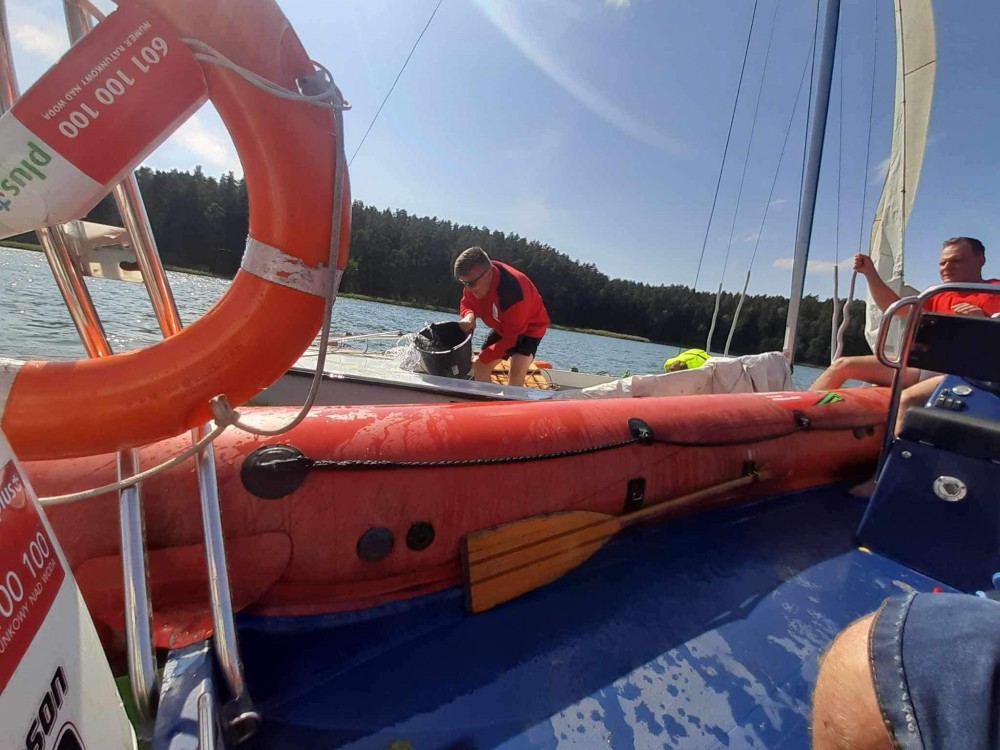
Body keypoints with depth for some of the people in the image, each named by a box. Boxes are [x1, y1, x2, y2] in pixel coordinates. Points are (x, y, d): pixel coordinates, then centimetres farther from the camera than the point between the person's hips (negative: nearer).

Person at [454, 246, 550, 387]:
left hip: (530, 327, -7)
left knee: (516, 377, -27)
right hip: (503, 327, 7)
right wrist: (469, 315, -27)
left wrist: (481, 358, -30)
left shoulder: (513, 293, -41)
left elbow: (511, 338, -33)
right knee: (480, 368, 6)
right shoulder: (475, 278, -19)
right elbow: (466, 304, -1)